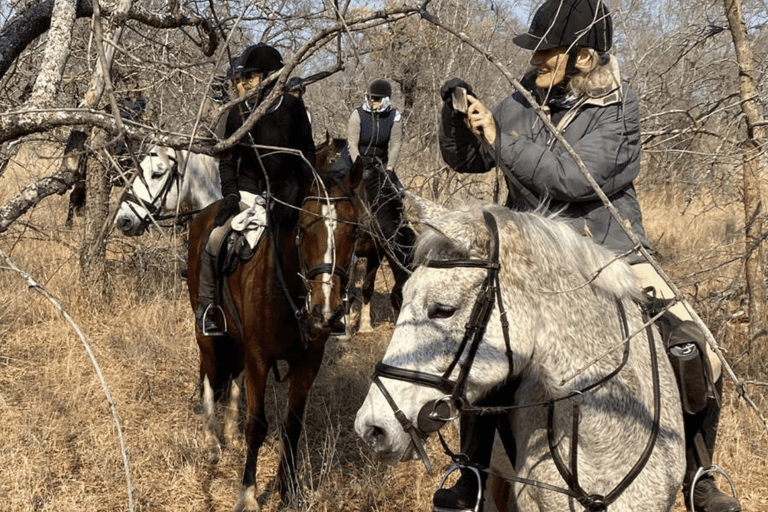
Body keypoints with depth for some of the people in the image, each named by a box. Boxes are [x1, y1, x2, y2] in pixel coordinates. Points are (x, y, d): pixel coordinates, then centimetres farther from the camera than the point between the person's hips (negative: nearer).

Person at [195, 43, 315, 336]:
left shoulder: (291, 107, 1)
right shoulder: (237, 115, 7)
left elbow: (307, 153, 5)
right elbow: (227, 159, 12)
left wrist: (296, 192, -4)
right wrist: (230, 193, -3)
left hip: (284, 193, -1)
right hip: (247, 193, 1)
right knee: (213, 242, -15)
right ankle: (206, 307, -2)